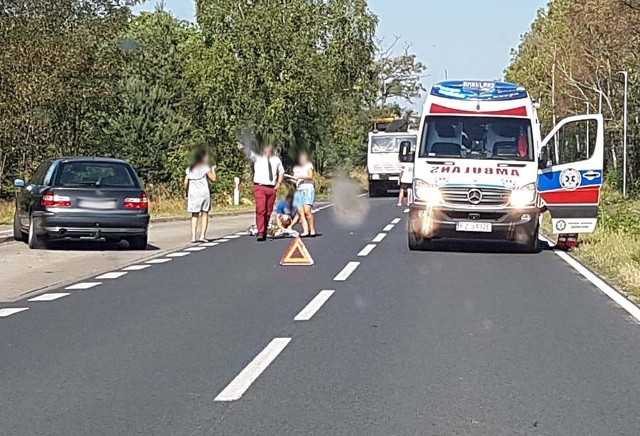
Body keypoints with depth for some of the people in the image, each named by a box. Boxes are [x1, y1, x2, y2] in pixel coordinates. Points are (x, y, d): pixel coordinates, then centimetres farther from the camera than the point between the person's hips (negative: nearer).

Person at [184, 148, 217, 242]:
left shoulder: (190, 168, 10)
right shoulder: (205, 167, -3)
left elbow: (186, 182, 6)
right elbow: (213, 178, -6)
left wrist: (187, 194, 15)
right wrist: (213, 170, 11)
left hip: (193, 193, 3)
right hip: (204, 192, -3)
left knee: (194, 215, 6)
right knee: (205, 214, 5)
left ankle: (193, 237, -2)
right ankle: (202, 235, -4)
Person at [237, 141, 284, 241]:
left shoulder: (276, 160, 17)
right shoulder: (257, 158, 7)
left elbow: (281, 172, 27)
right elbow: (249, 153, -11)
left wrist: (279, 183, 12)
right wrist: (242, 147, -32)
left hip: (272, 188, 4)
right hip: (259, 187, -4)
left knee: (268, 211, 8)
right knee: (260, 210, -15)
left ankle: (264, 232, 18)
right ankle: (260, 232, -18)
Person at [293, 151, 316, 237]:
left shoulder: (309, 165, 10)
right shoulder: (296, 168, 23)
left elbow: (310, 176, -3)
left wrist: (300, 176, -13)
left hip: (308, 189, -5)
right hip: (299, 190, 5)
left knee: (307, 211, -19)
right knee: (300, 212, -9)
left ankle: (312, 230, -13)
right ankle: (306, 231, -12)